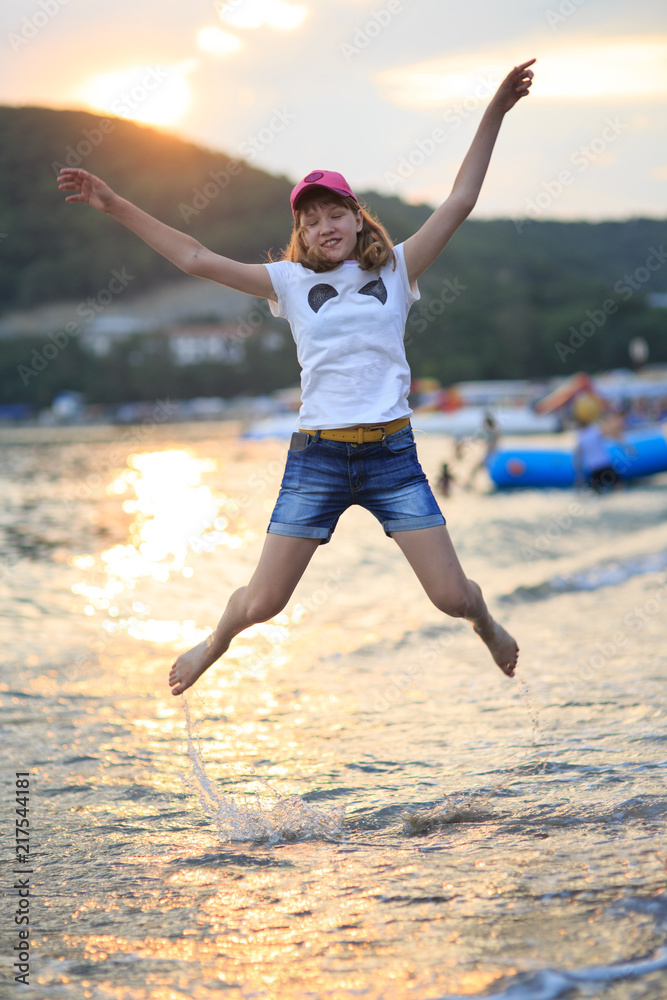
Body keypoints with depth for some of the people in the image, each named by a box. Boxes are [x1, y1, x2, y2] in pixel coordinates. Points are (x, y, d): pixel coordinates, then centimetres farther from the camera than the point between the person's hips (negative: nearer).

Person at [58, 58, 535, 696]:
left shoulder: (394, 271, 7)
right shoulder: (290, 282, 7)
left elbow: (459, 202, 2)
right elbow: (196, 260, 4)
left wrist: (494, 114, -4)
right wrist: (114, 206, 1)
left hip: (391, 454, 0)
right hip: (317, 456, 0)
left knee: (453, 597, -2)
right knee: (261, 603, 1)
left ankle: (487, 628, 36)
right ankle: (214, 645, 36)